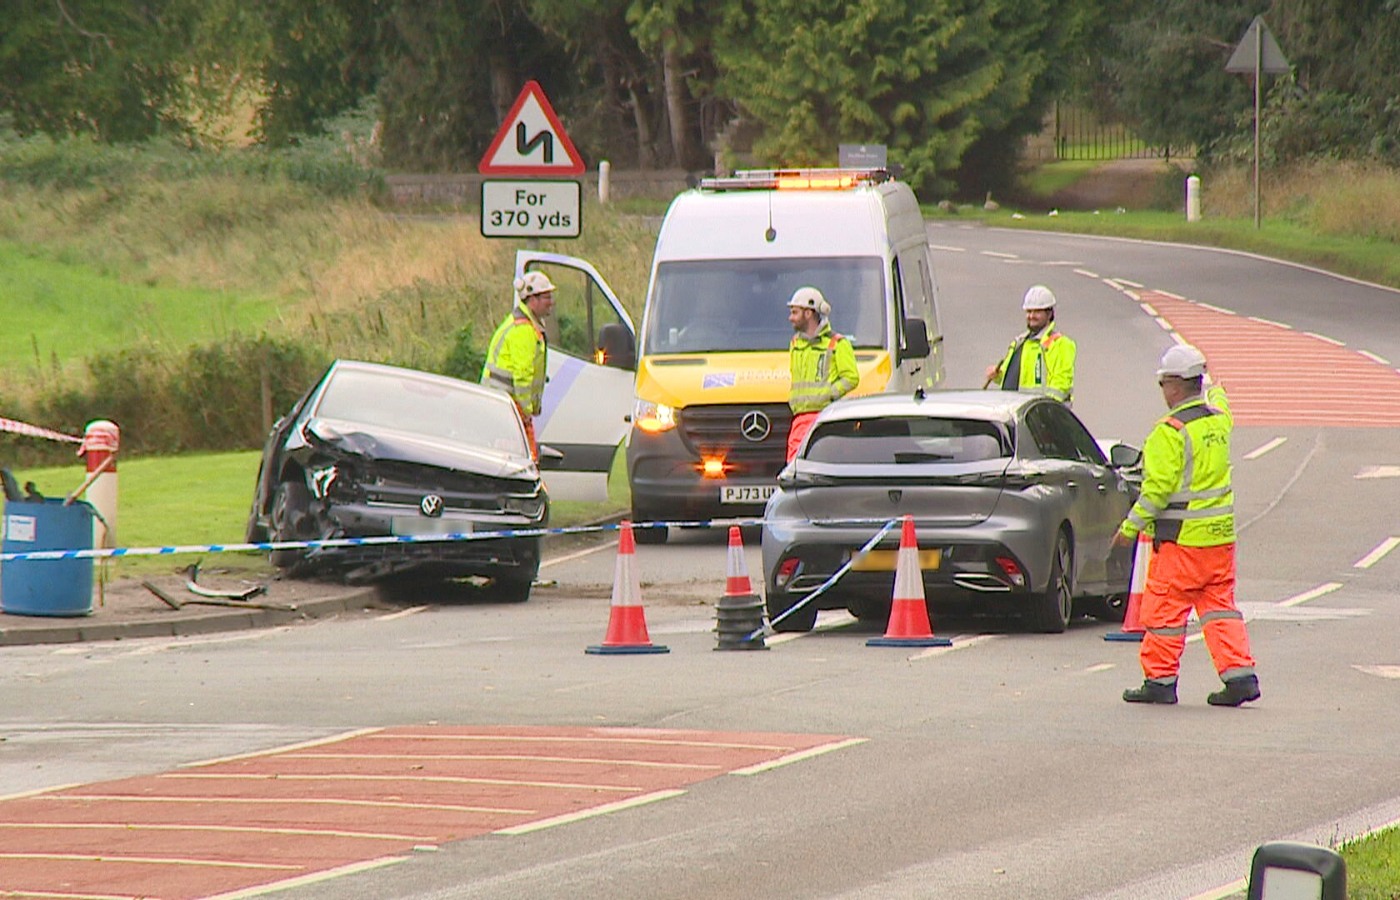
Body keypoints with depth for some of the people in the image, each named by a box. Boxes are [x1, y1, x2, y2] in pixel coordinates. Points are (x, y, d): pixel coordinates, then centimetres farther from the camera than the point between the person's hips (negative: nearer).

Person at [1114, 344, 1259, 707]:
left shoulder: (1171, 431, -16)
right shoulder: (1219, 418, 4)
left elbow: (1158, 486, -17)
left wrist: (1131, 526, -9)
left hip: (1182, 537, -7)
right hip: (1221, 534, 7)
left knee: (1165, 608, 3)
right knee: (1219, 606, 10)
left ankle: (1160, 680, 8)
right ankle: (1240, 674, 1)